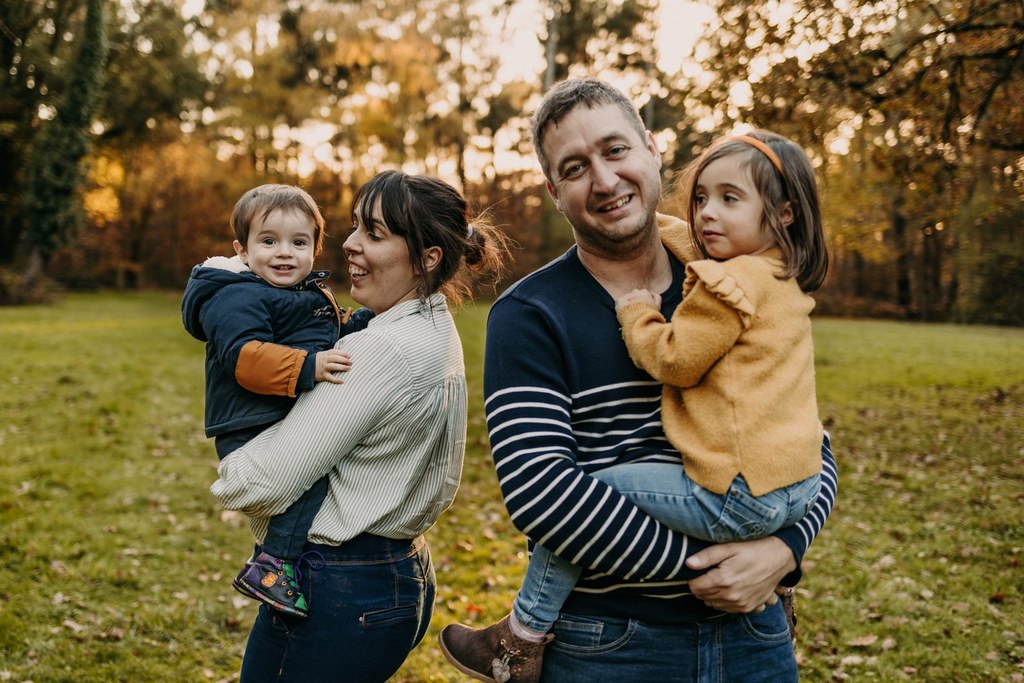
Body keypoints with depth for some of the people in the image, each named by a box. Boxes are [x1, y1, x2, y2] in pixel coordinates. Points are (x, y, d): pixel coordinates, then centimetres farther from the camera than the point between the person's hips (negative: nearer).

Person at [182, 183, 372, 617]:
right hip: (254, 432, -10)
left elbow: (336, 337, 35)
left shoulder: (314, 296, 19)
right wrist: (307, 366, -34)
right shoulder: (238, 299, -11)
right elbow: (246, 358, -26)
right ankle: (271, 565, -26)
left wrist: (361, 324, 17)